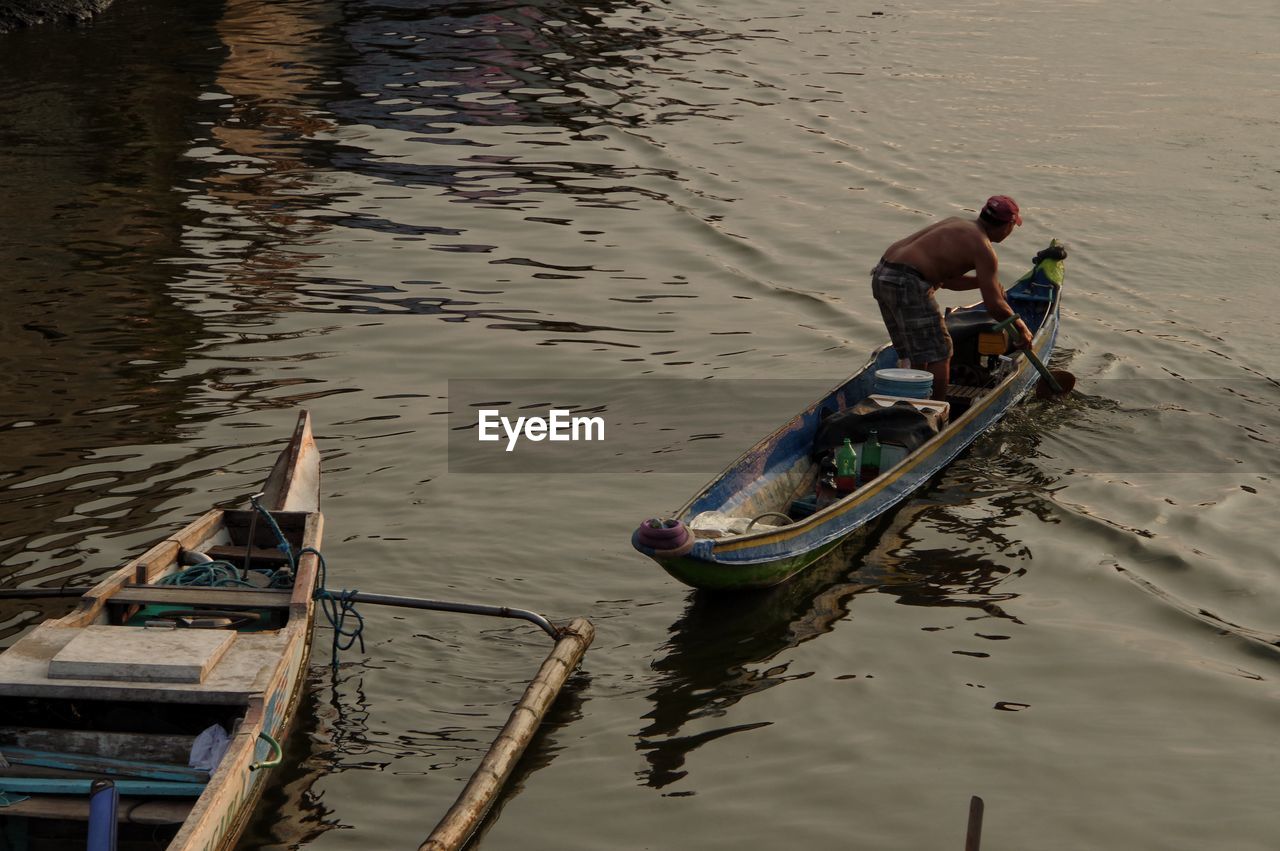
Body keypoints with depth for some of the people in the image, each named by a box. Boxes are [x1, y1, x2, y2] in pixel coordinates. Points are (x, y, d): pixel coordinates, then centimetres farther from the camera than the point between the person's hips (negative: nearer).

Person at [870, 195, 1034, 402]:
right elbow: (994, 306, -5)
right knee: (939, 352, 1)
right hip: (907, 284, -9)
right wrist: (1021, 328, 10)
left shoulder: (957, 223, 21)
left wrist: (983, 282, 21)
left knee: (919, 353, 20)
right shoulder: (983, 248, -6)